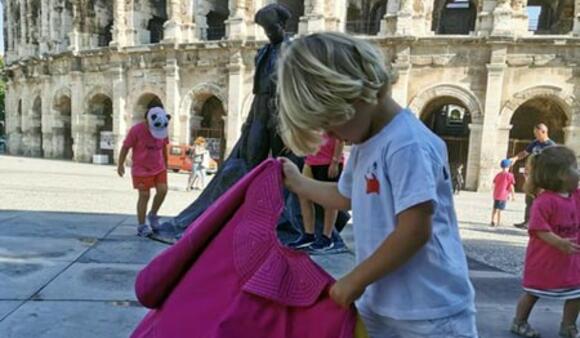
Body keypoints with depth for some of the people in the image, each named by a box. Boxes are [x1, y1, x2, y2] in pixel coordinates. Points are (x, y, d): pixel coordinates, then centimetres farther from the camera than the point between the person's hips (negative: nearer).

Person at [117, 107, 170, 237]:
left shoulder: (162, 130, -4)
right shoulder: (136, 130, -17)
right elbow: (125, 147, -8)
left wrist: (166, 162, 21)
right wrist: (120, 164, -8)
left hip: (159, 167, 4)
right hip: (141, 169, -4)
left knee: (163, 190, -8)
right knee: (144, 196, -3)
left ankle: (153, 215, 17)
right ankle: (142, 226, 10)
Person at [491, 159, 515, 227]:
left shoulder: (498, 174, 9)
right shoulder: (509, 175, -7)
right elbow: (511, 187, -8)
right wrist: (512, 195, 0)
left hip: (496, 195, 5)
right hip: (503, 196, -5)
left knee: (495, 208, 15)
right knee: (500, 210, -2)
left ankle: (493, 221, 17)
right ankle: (498, 223, 0)